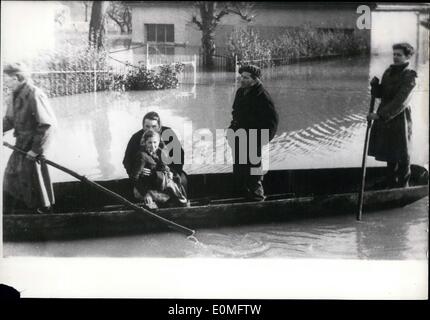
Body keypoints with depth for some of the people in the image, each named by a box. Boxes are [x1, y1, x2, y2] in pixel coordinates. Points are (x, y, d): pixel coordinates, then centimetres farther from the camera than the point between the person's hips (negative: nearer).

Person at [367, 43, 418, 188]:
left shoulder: (409, 76, -15)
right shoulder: (389, 71, 7)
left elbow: (400, 102, -24)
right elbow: (379, 94, 10)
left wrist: (379, 115, -27)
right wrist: (375, 84, -10)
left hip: (399, 118, -7)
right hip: (384, 117, 7)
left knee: (401, 156, 7)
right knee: (389, 154, 17)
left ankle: (402, 187, 21)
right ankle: (391, 183, 31)